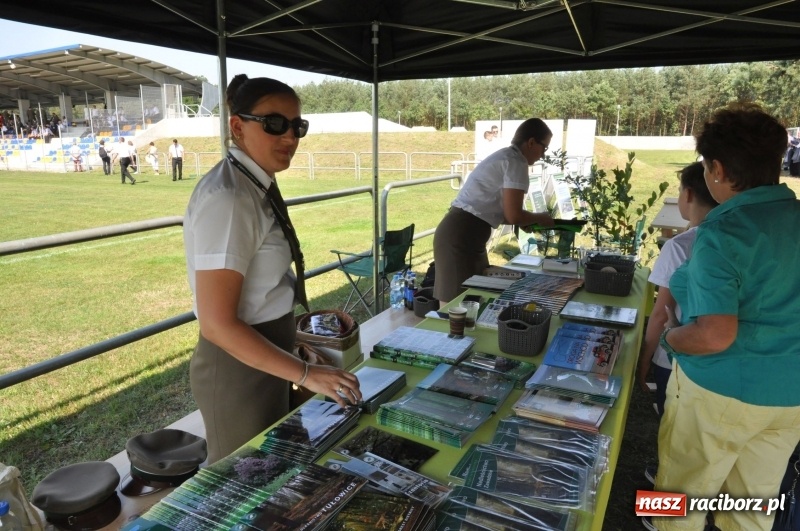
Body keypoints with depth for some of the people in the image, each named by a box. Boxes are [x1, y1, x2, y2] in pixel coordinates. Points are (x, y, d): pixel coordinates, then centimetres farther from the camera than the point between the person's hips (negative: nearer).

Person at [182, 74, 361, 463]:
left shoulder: (252, 187, 5)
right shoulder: (227, 199, -24)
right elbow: (217, 323, -27)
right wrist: (305, 374, -26)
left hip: (262, 357, 9)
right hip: (239, 365, -9)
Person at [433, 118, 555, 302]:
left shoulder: (505, 157, 19)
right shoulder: (516, 162, -10)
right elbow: (513, 216, -16)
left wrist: (527, 220, 14)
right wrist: (539, 218, 2)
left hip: (460, 232, 10)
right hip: (462, 236, -10)